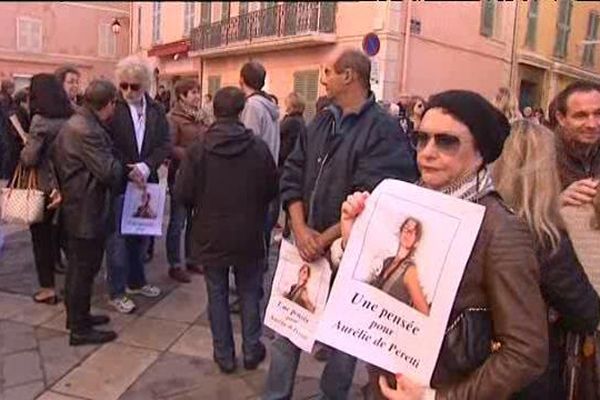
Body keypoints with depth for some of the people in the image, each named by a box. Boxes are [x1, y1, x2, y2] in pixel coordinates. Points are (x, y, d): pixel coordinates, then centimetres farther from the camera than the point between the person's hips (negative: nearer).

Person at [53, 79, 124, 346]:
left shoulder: (77, 123, 9)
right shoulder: (87, 131, -24)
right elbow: (110, 172, -26)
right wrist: (122, 169, -4)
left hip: (77, 206, 10)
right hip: (86, 211, -10)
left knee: (78, 266, 21)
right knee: (84, 269, 1)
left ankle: (77, 315, 36)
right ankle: (80, 330, 13)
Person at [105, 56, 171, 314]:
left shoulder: (156, 110, 5)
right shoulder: (112, 108, -7)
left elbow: (165, 144, 0)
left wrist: (144, 167, -14)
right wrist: (128, 171, -16)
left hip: (146, 181, 5)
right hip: (118, 183, -4)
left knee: (142, 234, 15)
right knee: (118, 238, 2)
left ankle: (136, 281, 33)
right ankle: (117, 292, 13)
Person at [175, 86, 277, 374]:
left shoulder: (198, 150, -13)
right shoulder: (259, 148, -12)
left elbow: (182, 194, -11)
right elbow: (273, 190, -4)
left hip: (211, 237, 0)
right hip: (249, 237, 1)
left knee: (217, 296, 13)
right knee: (249, 295, 16)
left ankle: (224, 355, 22)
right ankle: (251, 351, 26)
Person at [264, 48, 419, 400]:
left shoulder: (383, 130, -15)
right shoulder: (321, 122, 8)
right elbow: (293, 176, 3)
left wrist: (324, 239, -19)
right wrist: (301, 229, -11)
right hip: (307, 246, 6)